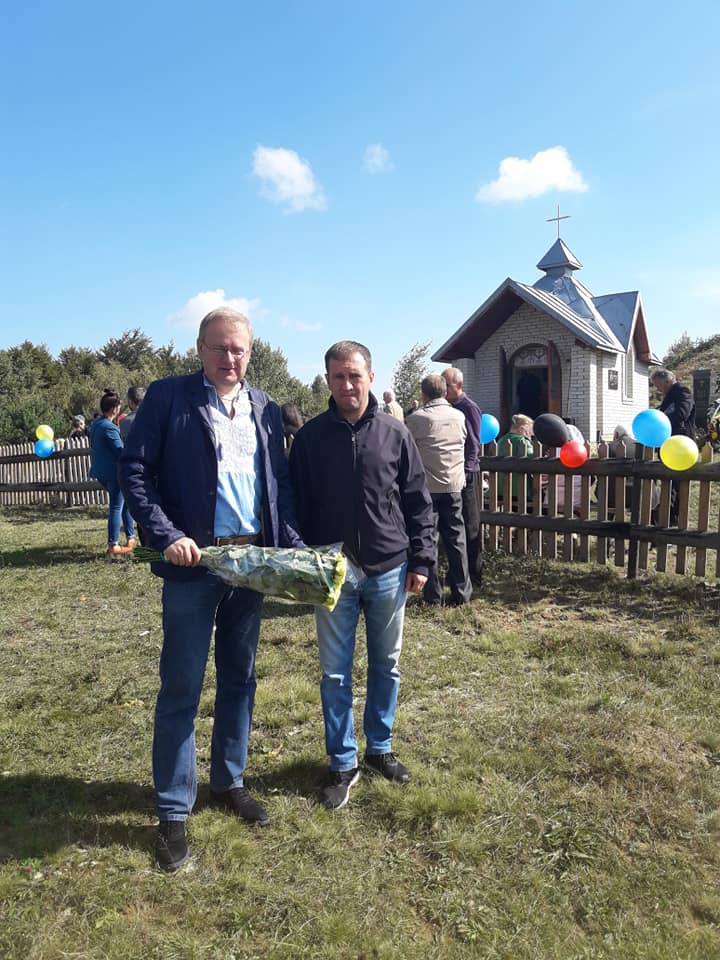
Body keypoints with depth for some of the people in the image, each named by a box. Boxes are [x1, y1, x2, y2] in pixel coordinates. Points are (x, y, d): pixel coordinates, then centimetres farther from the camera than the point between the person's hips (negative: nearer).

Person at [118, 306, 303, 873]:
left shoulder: (267, 410, 9)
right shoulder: (167, 397, -3)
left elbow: (280, 484, 11)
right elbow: (134, 470, -6)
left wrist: (294, 546, -1)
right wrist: (166, 536, -17)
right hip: (193, 563, -4)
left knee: (239, 680, 16)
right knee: (182, 689, 5)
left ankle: (229, 781, 36)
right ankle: (174, 811, 22)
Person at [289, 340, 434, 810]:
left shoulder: (395, 434, -1)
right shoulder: (311, 436, -3)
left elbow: (419, 502, 2)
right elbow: (298, 504, 1)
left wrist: (421, 560, 0)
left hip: (389, 570, 1)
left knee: (386, 666, 15)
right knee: (336, 674, 8)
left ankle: (380, 748, 34)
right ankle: (343, 763, 24)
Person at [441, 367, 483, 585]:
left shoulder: (469, 407, -9)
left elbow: (473, 444, -13)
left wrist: (463, 472, -18)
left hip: (465, 474, -7)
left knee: (469, 526, 0)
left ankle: (474, 573, 8)